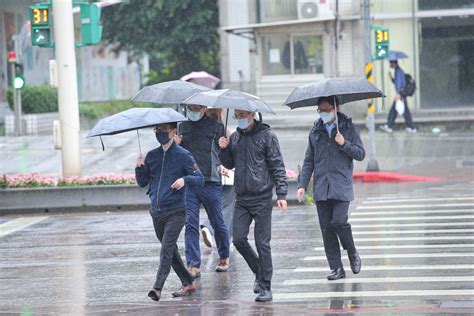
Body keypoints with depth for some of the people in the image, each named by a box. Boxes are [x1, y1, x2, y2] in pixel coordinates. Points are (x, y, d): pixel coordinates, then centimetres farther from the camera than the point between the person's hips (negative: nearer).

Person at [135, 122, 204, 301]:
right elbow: (142, 183, 13)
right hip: (156, 212, 6)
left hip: (175, 212, -6)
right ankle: (188, 283, 23)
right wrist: (139, 168, -6)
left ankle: (158, 288, -22)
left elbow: (200, 178, -5)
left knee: (166, 250, -16)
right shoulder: (151, 156, 10)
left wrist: (185, 180, -24)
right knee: (171, 251, 13)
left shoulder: (183, 155, -4)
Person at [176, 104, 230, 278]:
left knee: (217, 223, 9)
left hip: (210, 182, -3)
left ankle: (224, 258, 29)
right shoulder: (183, 126, 13)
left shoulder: (215, 125, 1)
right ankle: (193, 265, -5)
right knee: (190, 224, -5)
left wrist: (222, 165, -18)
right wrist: (175, 144, 0)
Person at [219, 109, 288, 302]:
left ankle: (265, 287, 2)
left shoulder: (266, 135, -5)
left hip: (262, 198, -5)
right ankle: (259, 273, 23)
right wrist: (224, 150, 0)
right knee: (239, 239, 0)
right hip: (241, 198, 5)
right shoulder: (235, 137, 11)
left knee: (262, 243, -3)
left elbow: (277, 166, -6)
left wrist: (281, 194, -14)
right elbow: (229, 164, 20)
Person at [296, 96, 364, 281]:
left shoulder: (349, 128, 4)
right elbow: (309, 161, 14)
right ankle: (336, 268, 4)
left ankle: (353, 254, 9)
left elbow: (361, 154, 3)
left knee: (339, 221, -17)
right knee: (326, 228, -1)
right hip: (321, 187, 4)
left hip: (341, 185, -4)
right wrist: (302, 185, 5)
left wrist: (344, 144, -13)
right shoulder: (316, 131, 13)